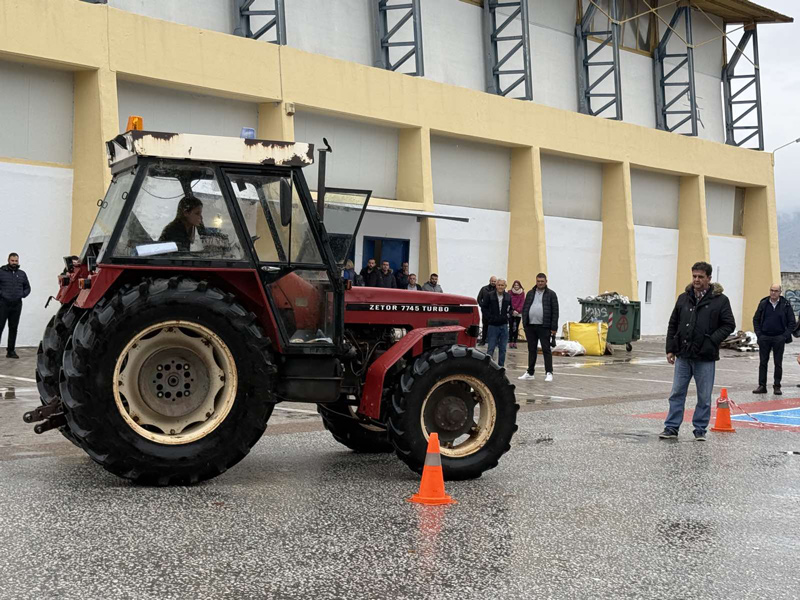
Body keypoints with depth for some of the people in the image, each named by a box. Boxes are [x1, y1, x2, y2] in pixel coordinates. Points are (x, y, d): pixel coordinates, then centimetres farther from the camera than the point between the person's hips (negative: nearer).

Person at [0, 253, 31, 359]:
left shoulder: (22, 274, 13)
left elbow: (27, 287, 21)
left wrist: (23, 294, 4)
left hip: (17, 305, 4)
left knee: (13, 328, 8)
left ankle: (11, 350, 14)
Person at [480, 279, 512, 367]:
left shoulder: (508, 297, 5)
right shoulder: (489, 296, -4)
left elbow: (511, 308, 18)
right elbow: (484, 308, 1)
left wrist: (508, 315, 2)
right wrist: (490, 317, -8)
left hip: (504, 325, 3)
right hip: (493, 325, -3)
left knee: (502, 349, 7)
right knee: (491, 348, -2)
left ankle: (501, 367, 15)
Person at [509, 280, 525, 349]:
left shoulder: (522, 293, 5)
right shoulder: (510, 292, 2)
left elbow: (522, 303, 0)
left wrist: (517, 310, -11)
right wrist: (512, 311, -12)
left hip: (518, 313, 1)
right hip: (511, 313, -1)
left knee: (516, 328, 2)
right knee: (511, 328, -4)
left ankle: (515, 342, 5)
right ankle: (510, 342, -1)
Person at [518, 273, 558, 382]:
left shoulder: (551, 294, 1)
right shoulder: (530, 294, 13)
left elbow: (555, 311, -3)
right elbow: (525, 309, 13)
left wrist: (554, 328, -9)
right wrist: (524, 324, 4)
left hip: (544, 327, -4)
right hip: (530, 326, 4)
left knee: (546, 350, -3)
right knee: (531, 350, 10)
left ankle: (549, 373, -1)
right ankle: (530, 373, 16)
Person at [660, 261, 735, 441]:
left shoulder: (720, 300, -3)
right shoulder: (684, 298, 9)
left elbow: (729, 325, -3)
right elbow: (673, 325, 13)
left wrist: (712, 340, -14)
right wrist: (670, 349, 7)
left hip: (705, 358, -3)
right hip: (683, 355, 3)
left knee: (704, 397, 6)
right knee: (677, 393, 6)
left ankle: (700, 429, 17)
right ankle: (671, 427, 12)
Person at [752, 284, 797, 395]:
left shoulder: (785, 305, 0)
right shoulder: (763, 303, 4)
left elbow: (792, 323, 3)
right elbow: (756, 320, 10)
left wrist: (785, 336, -7)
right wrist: (759, 334, -1)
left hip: (779, 339, -1)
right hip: (764, 338, 1)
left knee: (778, 364, 4)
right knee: (763, 362, 3)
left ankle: (777, 386, 10)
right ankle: (762, 386, 7)